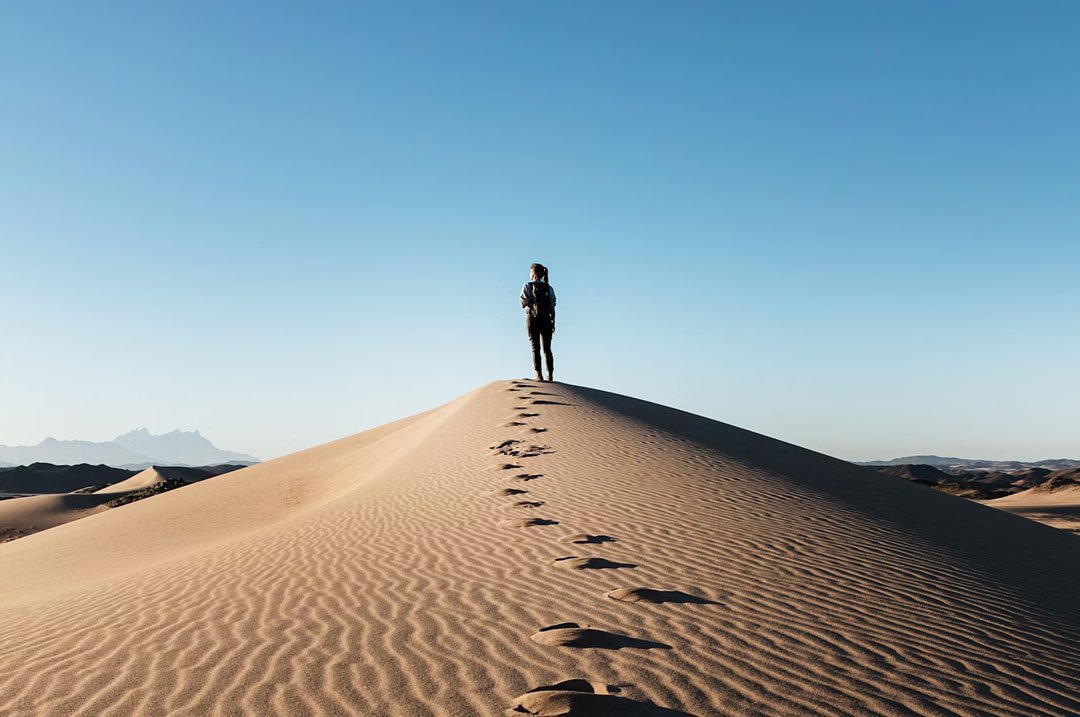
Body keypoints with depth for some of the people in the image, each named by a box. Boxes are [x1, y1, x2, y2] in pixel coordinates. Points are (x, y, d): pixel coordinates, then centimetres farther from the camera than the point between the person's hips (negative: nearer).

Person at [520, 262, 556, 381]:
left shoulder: (527, 287, -3)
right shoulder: (549, 288, 6)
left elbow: (523, 304, -10)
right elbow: (553, 306, 3)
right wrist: (553, 323, 8)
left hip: (532, 319, -3)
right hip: (546, 320, 3)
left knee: (535, 348, -2)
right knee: (547, 349, 8)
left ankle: (538, 374, -12)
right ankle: (550, 375, 4)